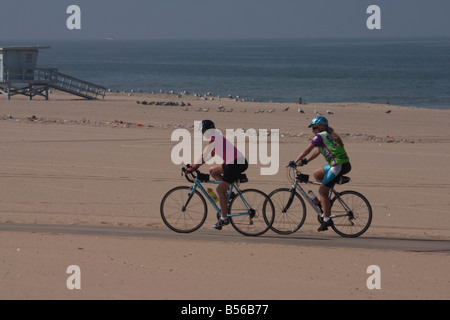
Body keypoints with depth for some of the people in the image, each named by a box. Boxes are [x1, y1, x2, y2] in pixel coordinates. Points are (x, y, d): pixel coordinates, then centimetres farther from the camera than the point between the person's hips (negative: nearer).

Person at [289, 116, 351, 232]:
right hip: (345, 164, 9)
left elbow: (307, 150, -1)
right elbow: (317, 151, 31)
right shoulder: (329, 136, 23)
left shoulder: (320, 136, -3)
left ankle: (327, 220, -4)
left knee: (322, 191, -2)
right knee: (317, 174, 23)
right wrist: (306, 161, 33)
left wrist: (295, 162, 6)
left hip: (338, 165, -9)